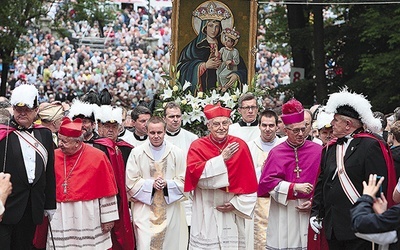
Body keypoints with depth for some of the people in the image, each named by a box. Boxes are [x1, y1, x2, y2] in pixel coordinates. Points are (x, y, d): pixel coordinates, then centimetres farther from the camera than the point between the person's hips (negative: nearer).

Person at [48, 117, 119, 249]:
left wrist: (108, 218, -3)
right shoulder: (54, 156, 2)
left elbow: (107, 190, -3)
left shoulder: (97, 157, -7)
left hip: (88, 217, -3)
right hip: (60, 217, 3)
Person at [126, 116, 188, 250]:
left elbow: (183, 182, 0)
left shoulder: (176, 153, 0)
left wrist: (167, 184, -17)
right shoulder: (137, 153, -1)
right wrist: (151, 184, -15)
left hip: (171, 212, 1)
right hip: (144, 212, -1)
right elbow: (131, 182, -2)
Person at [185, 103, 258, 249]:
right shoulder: (197, 146, -2)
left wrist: (237, 203, -7)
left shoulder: (239, 145, 1)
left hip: (232, 212, 1)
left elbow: (249, 181, 2)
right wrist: (222, 159, -20)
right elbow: (195, 173, -17)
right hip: (206, 214, -1)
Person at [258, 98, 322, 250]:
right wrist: (295, 187, -13)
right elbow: (267, 182, -6)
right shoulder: (276, 153, 0)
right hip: (282, 213, -1)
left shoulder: (317, 151, 2)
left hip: (308, 211, 1)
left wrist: (314, 202, -7)